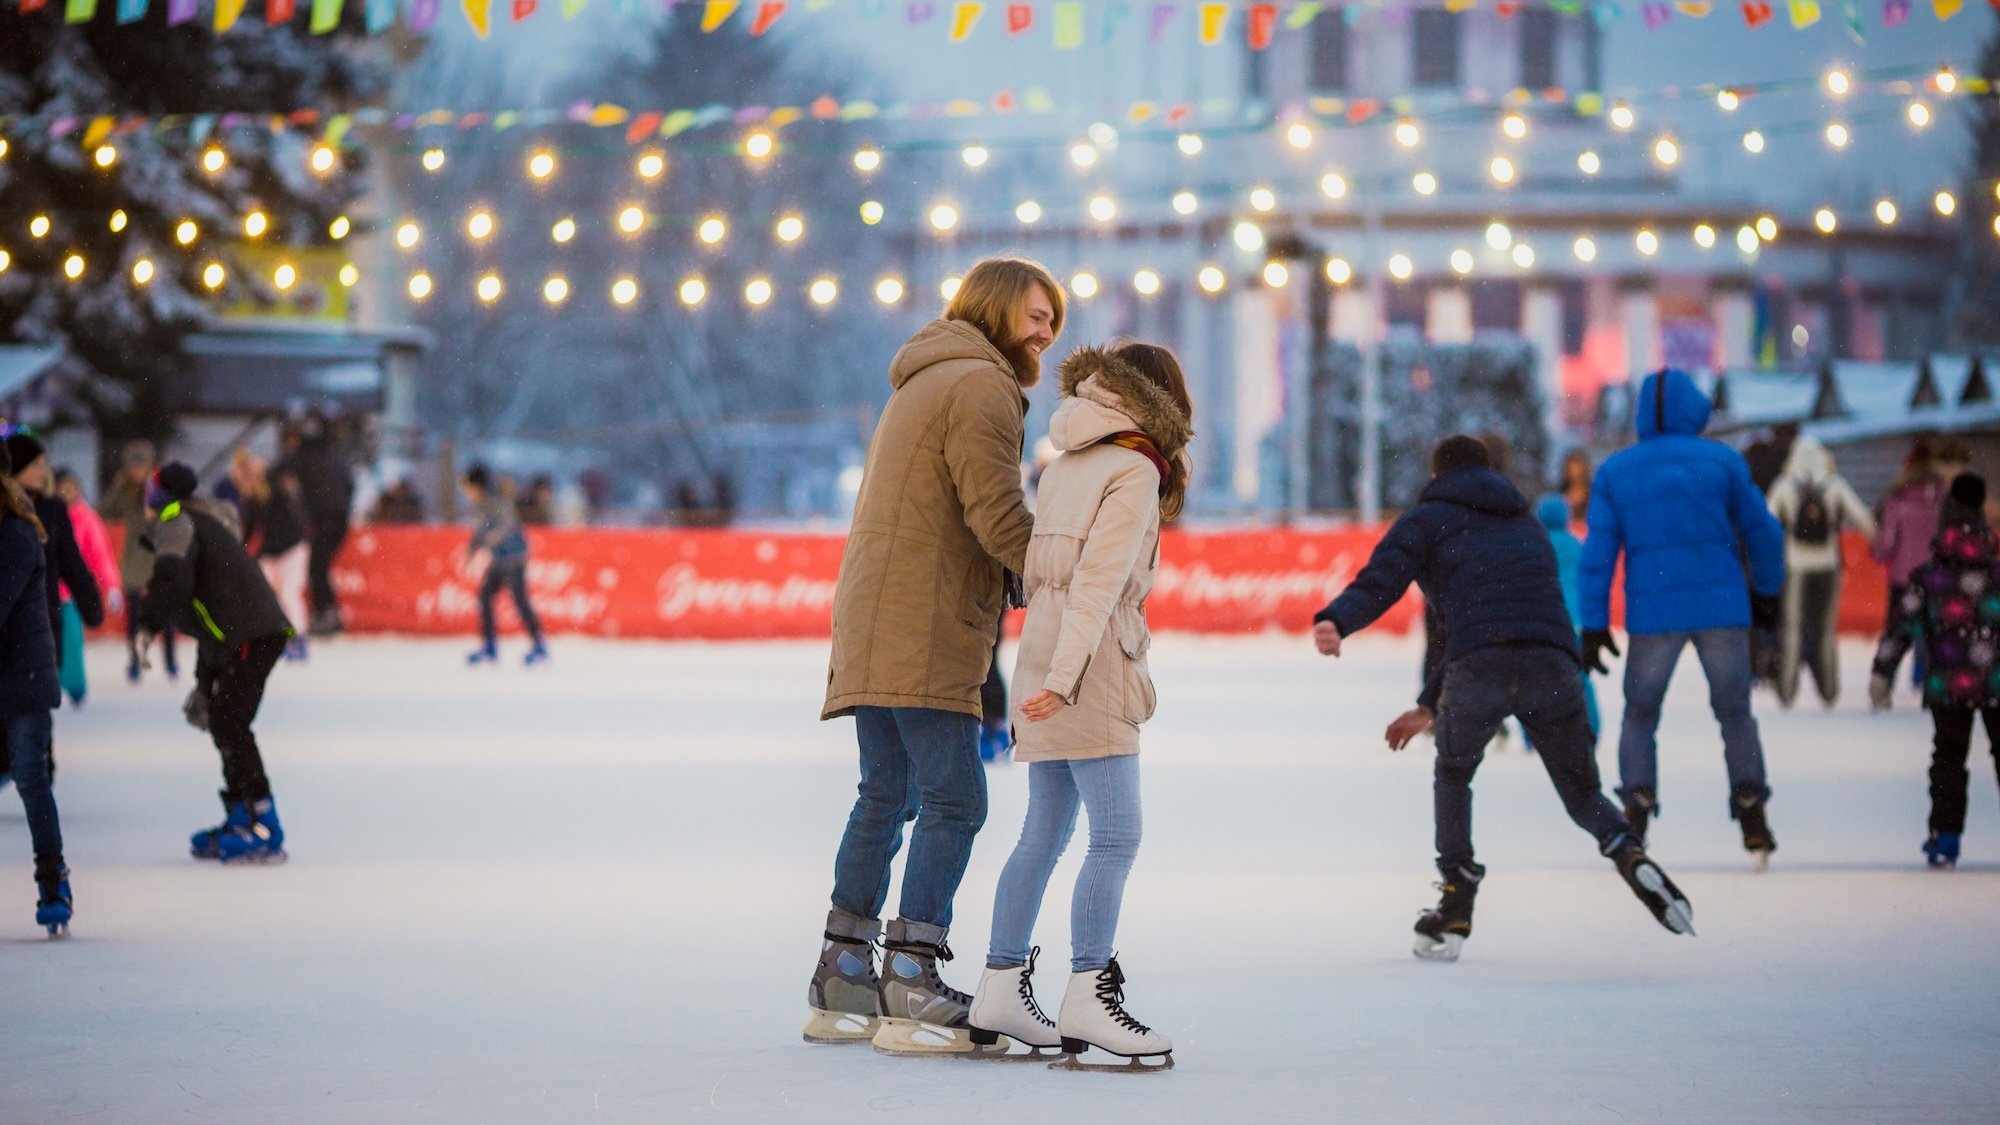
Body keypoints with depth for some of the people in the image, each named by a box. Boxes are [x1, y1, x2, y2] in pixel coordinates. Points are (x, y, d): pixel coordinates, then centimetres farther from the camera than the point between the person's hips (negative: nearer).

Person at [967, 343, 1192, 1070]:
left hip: (1044, 661, 9)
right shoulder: (1134, 471, -8)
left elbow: (1035, 571, 15)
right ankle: (1087, 1001, -16)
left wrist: (1049, 672, 17)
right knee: (1116, 837, -10)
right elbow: (1097, 581, -17)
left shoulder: (1069, 464, 16)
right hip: (1088, 669, -9)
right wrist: (1063, 678, -23)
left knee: (1045, 833, 13)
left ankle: (999, 993, 15)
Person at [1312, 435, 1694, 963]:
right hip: (1553, 663, 3)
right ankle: (1629, 852, -13)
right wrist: (1429, 706, 41)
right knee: (1584, 793, 17)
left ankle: (1456, 906, 15)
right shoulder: (1529, 527, 38)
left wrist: (1336, 621, -19)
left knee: (1453, 776, 23)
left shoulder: (1428, 519, 21)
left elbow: (1382, 575, -1)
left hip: (1479, 665, -3)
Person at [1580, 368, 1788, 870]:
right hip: (1722, 607, 0)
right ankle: (1753, 821, 5)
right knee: (1735, 714, 13)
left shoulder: (1614, 471, 4)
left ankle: (1636, 809, -2)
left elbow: (1598, 551, 0)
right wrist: (1766, 591, 22)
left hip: (1652, 615, 0)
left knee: (1639, 716, 15)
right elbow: (1763, 531, 6)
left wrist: (1594, 625, 2)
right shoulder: (1722, 461, 2)